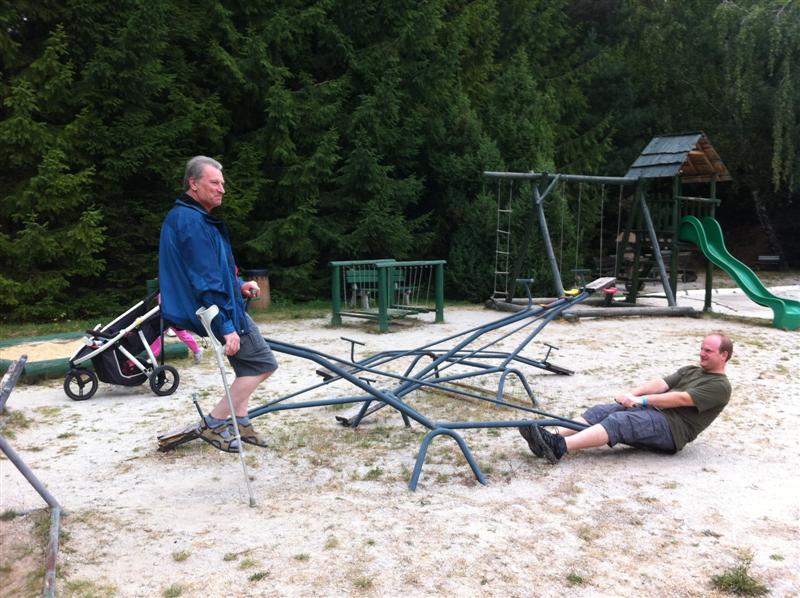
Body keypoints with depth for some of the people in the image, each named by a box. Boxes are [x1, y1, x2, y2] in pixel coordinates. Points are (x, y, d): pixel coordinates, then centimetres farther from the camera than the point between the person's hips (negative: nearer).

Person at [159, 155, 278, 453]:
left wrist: (239, 284, 10)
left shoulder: (182, 216, 14)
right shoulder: (192, 221, -20)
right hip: (211, 309, -11)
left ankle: (239, 421, 25)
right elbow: (206, 280, -25)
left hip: (209, 304, 11)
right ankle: (214, 424, 1)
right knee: (264, 362, -5)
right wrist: (226, 327, -25)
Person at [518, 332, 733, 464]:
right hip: (654, 411, 8)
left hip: (672, 427, -8)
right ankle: (552, 437, -34)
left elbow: (682, 398, -13)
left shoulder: (720, 386, 1)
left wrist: (641, 400, -20)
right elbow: (661, 383, 10)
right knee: (602, 411, -16)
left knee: (619, 421, -32)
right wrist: (632, 394, -8)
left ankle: (559, 447, -49)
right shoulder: (690, 371, 26)